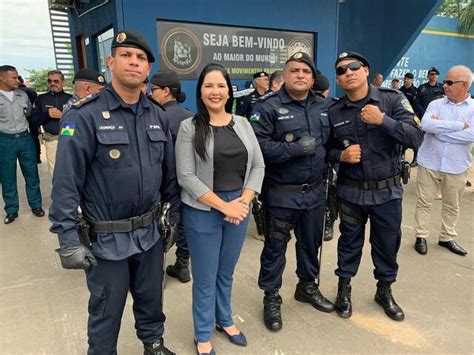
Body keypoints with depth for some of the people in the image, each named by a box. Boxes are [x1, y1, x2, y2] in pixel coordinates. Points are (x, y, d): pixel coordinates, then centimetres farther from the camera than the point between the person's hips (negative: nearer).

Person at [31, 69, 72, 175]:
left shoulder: (70, 98, 3)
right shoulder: (41, 99, 7)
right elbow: (34, 120, 3)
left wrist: (62, 115, -19)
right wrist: (47, 114, -13)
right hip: (51, 140, 2)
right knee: (54, 171, 9)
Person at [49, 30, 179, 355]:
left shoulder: (158, 117, 3)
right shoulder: (85, 115, -14)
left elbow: (169, 172, 10)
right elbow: (66, 182, -15)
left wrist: (175, 214, 11)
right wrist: (69, 239, -15)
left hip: (150, 232, 5)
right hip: (107, 239, -4)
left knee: (151, 298, 24)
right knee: (106, 312, 14)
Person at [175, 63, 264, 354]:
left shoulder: (243, 124, 5)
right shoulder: (189, 127, -8)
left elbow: (258, 166, 4)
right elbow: (186, 177, -13)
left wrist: (243, 201, -9)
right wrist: (223, 205, -16)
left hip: (240, 208, 4)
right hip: (203, 211, -3)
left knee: (226, 272, 21)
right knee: (205, 277, 10)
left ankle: (225, 319, 44)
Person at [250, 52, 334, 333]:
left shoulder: (323, 106, 8)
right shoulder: (269, 107, -11)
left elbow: (330, 141, 19)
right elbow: (259, 146, -22)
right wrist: (297, 148, -22)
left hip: (315, 191, 6)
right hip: (281, 193, -5)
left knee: (311, 243, 20)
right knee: (275, 246, 9)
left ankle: (308, 286, 42)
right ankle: (271, 297, 27)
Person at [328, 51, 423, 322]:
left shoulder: (393, 99, -8)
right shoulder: (333, 112, -4)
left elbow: (416, 138, -15)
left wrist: (382, 120, -25)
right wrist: (341, 155, -15)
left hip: (387, 190, 0)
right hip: (351, 191, 1)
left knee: (388, 244, 14)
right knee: (350, 242, 15)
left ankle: (385, 290, 38)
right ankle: (344, 287, 37)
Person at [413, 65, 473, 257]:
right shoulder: (435, 104, -1)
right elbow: (426, 124, -21)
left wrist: (439, 129, -16)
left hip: (456, 166, 0)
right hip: (429, 162, 0)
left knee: (451, 205, 14)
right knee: (423, 202, 7)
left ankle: (447, 237, 31)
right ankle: (421, 236, 21)